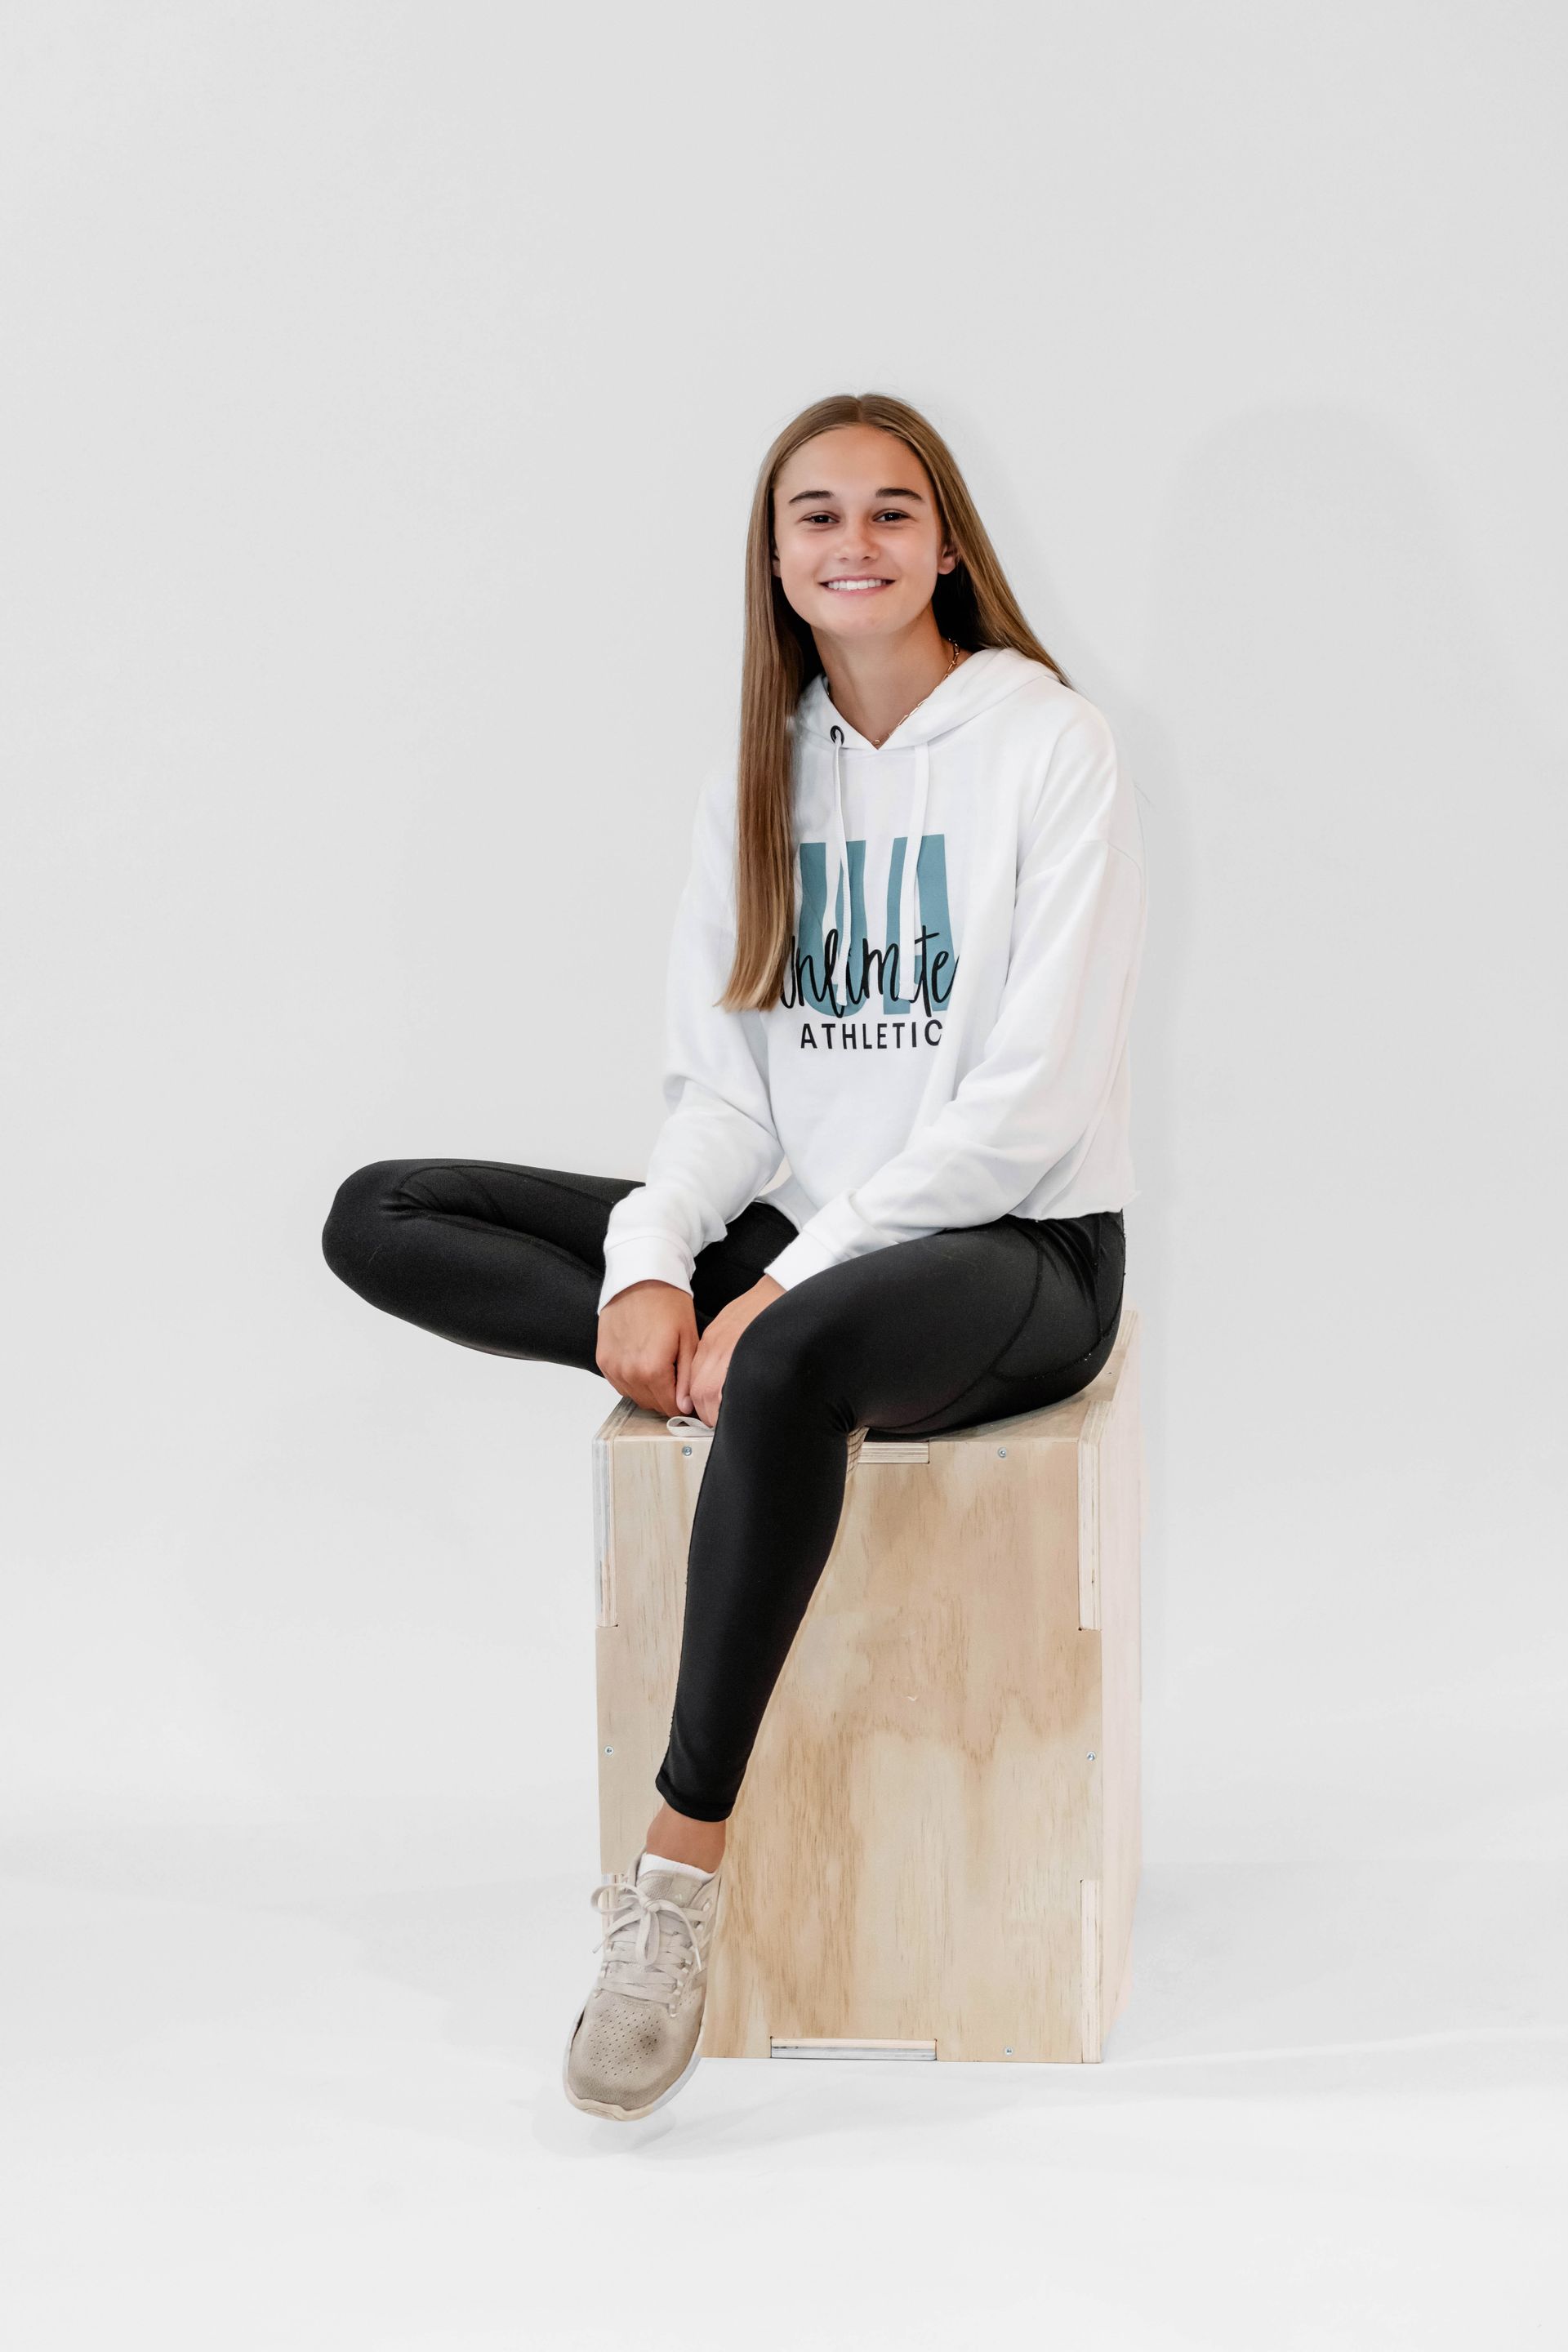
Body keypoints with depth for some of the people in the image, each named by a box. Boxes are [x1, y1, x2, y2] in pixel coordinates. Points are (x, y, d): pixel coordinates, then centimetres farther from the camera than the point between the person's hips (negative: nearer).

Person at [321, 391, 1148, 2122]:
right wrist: (650, 1263, -16)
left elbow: (1034, 1101, -14)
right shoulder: (756, 779, 11)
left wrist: (787, 1286, -20)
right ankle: (737, 1373, -19)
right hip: (803, 1245, 6)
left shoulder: (1049, 747, -7)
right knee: (381, 1219, -5)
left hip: (1018, 1250, -6)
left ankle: (675, 1883, -31)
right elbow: (724, 1092, 6)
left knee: (787, 1369, -41)